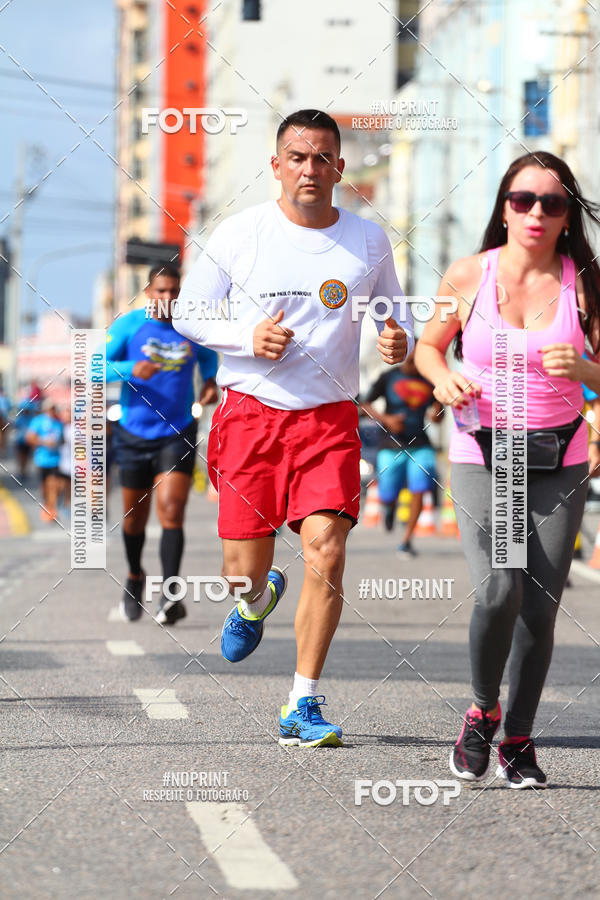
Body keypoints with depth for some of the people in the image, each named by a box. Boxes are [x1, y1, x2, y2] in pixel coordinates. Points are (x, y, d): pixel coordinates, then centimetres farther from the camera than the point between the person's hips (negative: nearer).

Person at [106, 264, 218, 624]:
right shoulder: (128, 325, -5)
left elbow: (208, 356, 24)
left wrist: (211, 380, 3)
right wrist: (130, 369, -28)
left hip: (178, 433, 0)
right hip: (134, 434, 0)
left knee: (172, 510, -17)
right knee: (135, 516, 12)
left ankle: (169, 596, -23)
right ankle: (135, 577, 40)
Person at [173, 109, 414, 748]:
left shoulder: (368, 241, 5)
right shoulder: (240, 234, -1)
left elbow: (393, 319, 18)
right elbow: (188, 311, 6)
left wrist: (399, 343, -7)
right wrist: (247, 337, -12)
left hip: (330, 418, 1)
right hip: (250, 412, 0)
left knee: (325, 552, -15)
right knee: (244, 568, 1)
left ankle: (302, 707, -5)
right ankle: (258, 600, 42)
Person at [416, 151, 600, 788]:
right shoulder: (468, 276, -2)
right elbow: (429, 345, 14)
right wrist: (443, 380, -7)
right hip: (480, 456, -1)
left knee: (540, 608, 0)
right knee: (498, 592, -20)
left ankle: (517, 741, 18)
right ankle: (482, 711, 7)